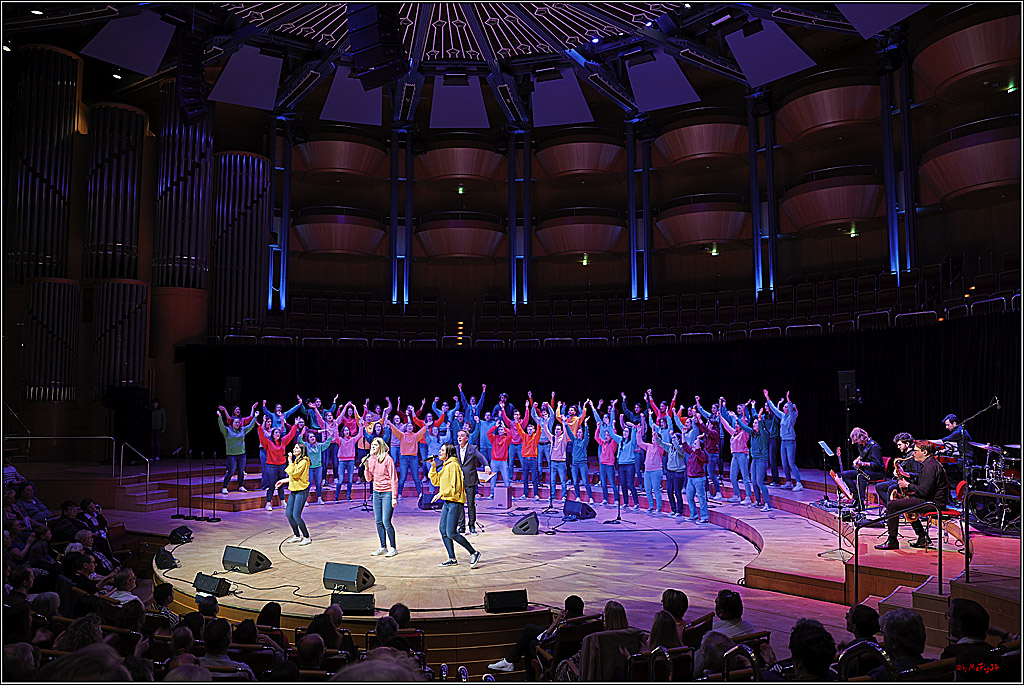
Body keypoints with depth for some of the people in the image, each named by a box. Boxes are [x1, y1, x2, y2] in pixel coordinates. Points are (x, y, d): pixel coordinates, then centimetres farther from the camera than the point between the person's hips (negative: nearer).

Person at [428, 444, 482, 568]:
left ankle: (474, 553, 0)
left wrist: (442, 493, -17)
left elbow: (455, 486, -17)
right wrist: (433, 467, 8)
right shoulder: (445, 466, 17)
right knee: (443, 530, 6)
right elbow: (436, 481, 16)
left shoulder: (453, 465, -13)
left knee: (451, 533, -11)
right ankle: (452, 559, 13)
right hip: (447, 502, 10)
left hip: (455, 502, -10)